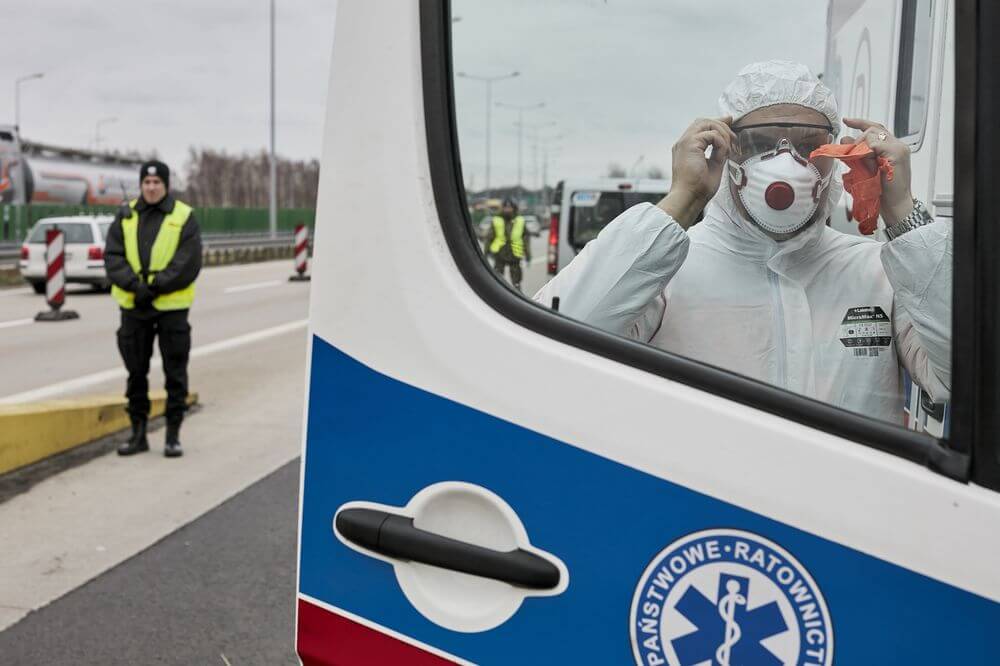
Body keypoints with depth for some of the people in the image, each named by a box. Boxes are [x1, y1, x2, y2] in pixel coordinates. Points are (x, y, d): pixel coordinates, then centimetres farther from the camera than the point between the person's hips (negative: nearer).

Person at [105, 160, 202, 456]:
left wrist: (154, 287, -18)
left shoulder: (184, 217, -4)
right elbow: (112, 256, -1)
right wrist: (135, 285, -17)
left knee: (175, 373, 3)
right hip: (133, 306, 3)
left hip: (172, 306, -3)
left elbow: (189, 263, -12)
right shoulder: (125, 216, 6)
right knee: (136, 372, 10)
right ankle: (138, 432, 20)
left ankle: (173, 434, 11)